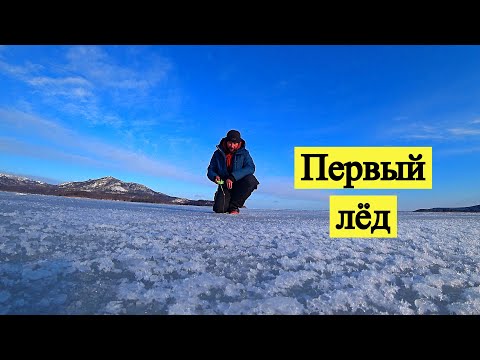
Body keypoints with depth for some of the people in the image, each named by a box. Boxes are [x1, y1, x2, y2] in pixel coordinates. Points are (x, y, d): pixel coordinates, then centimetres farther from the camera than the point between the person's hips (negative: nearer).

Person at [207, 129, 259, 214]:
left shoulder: (244, 153, -2)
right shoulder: (218, 154, 3)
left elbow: (250, 168, -19)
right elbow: (210, 170, 6)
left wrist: (232, 177, -31)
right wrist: (215, 177, -19)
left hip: (239, 185, 1)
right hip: (225, 186, 0)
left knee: (251, 180, -33)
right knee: (219, 209, -25)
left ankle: (234, 206, -14)